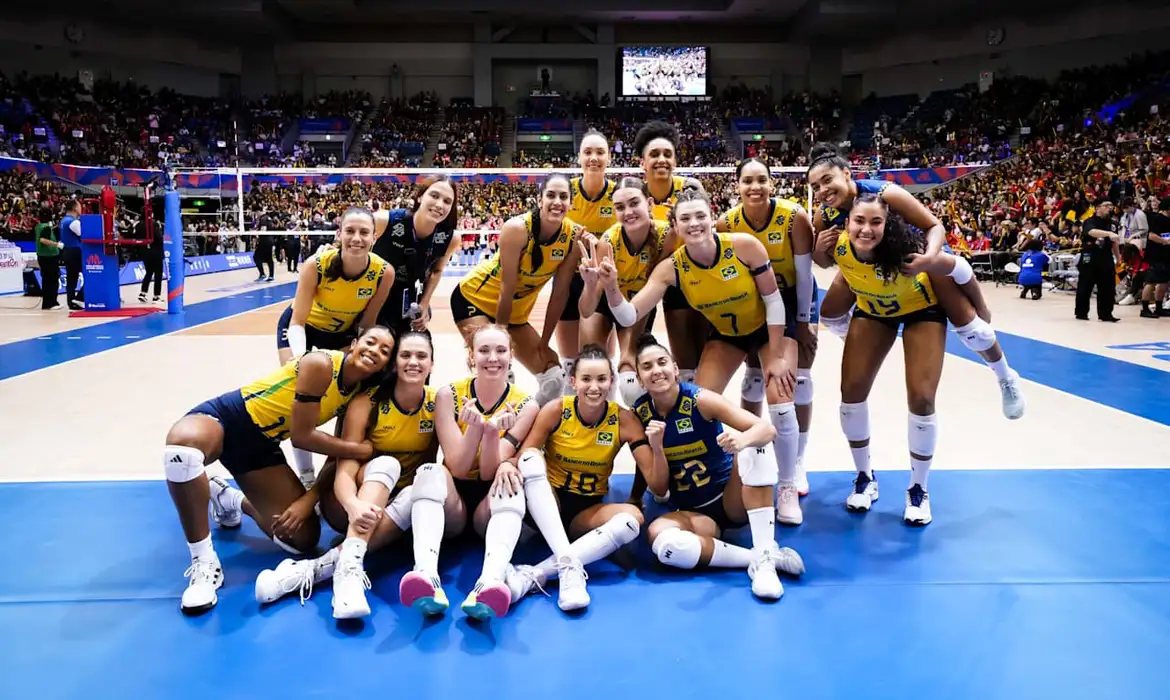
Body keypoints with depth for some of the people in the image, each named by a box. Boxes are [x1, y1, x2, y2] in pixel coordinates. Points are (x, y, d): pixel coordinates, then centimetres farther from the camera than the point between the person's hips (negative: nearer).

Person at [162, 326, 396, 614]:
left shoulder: (362, 394, -1)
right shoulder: (321, 364, -21)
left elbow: (340, 457, 2)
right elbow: (302, 436, -20)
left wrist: (308, 500, -12)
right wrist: (363, 450, -14)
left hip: (263, 445, 7)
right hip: (225, 417, -6)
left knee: (303, 538, -3)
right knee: (184, 441, -43)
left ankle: (232, 500, 28)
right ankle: (204, 563, -25)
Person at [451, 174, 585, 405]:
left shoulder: (574, 236, -14)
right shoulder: (517, 229, -28)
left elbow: (560, 293, -7)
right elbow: (507, 288, -23)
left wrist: (544, 343, -4)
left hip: (515, 310, 6)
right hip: (474, 298, -5)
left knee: (554, 375, 3)